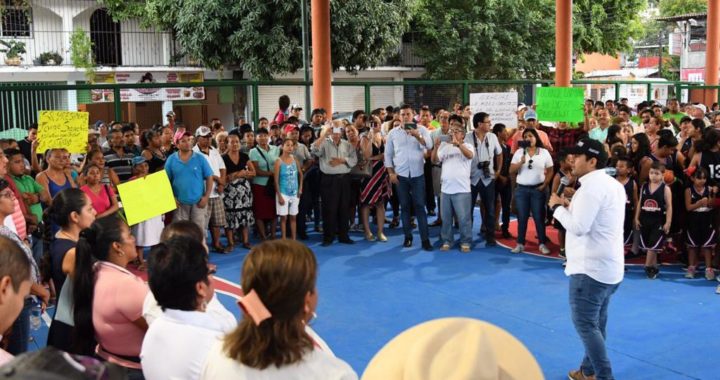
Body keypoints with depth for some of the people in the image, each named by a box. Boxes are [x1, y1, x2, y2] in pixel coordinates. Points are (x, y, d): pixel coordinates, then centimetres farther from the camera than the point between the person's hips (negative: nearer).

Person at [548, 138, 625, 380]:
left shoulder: (591, 187, -18)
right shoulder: (614, 185, 14)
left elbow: (578, 227, -23)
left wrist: (558, 207, -10)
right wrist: (570, 207, 10)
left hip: (590, 268, -10)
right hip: (609, 266, 10)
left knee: (584, 323, -3)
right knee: (596, 323, 17)